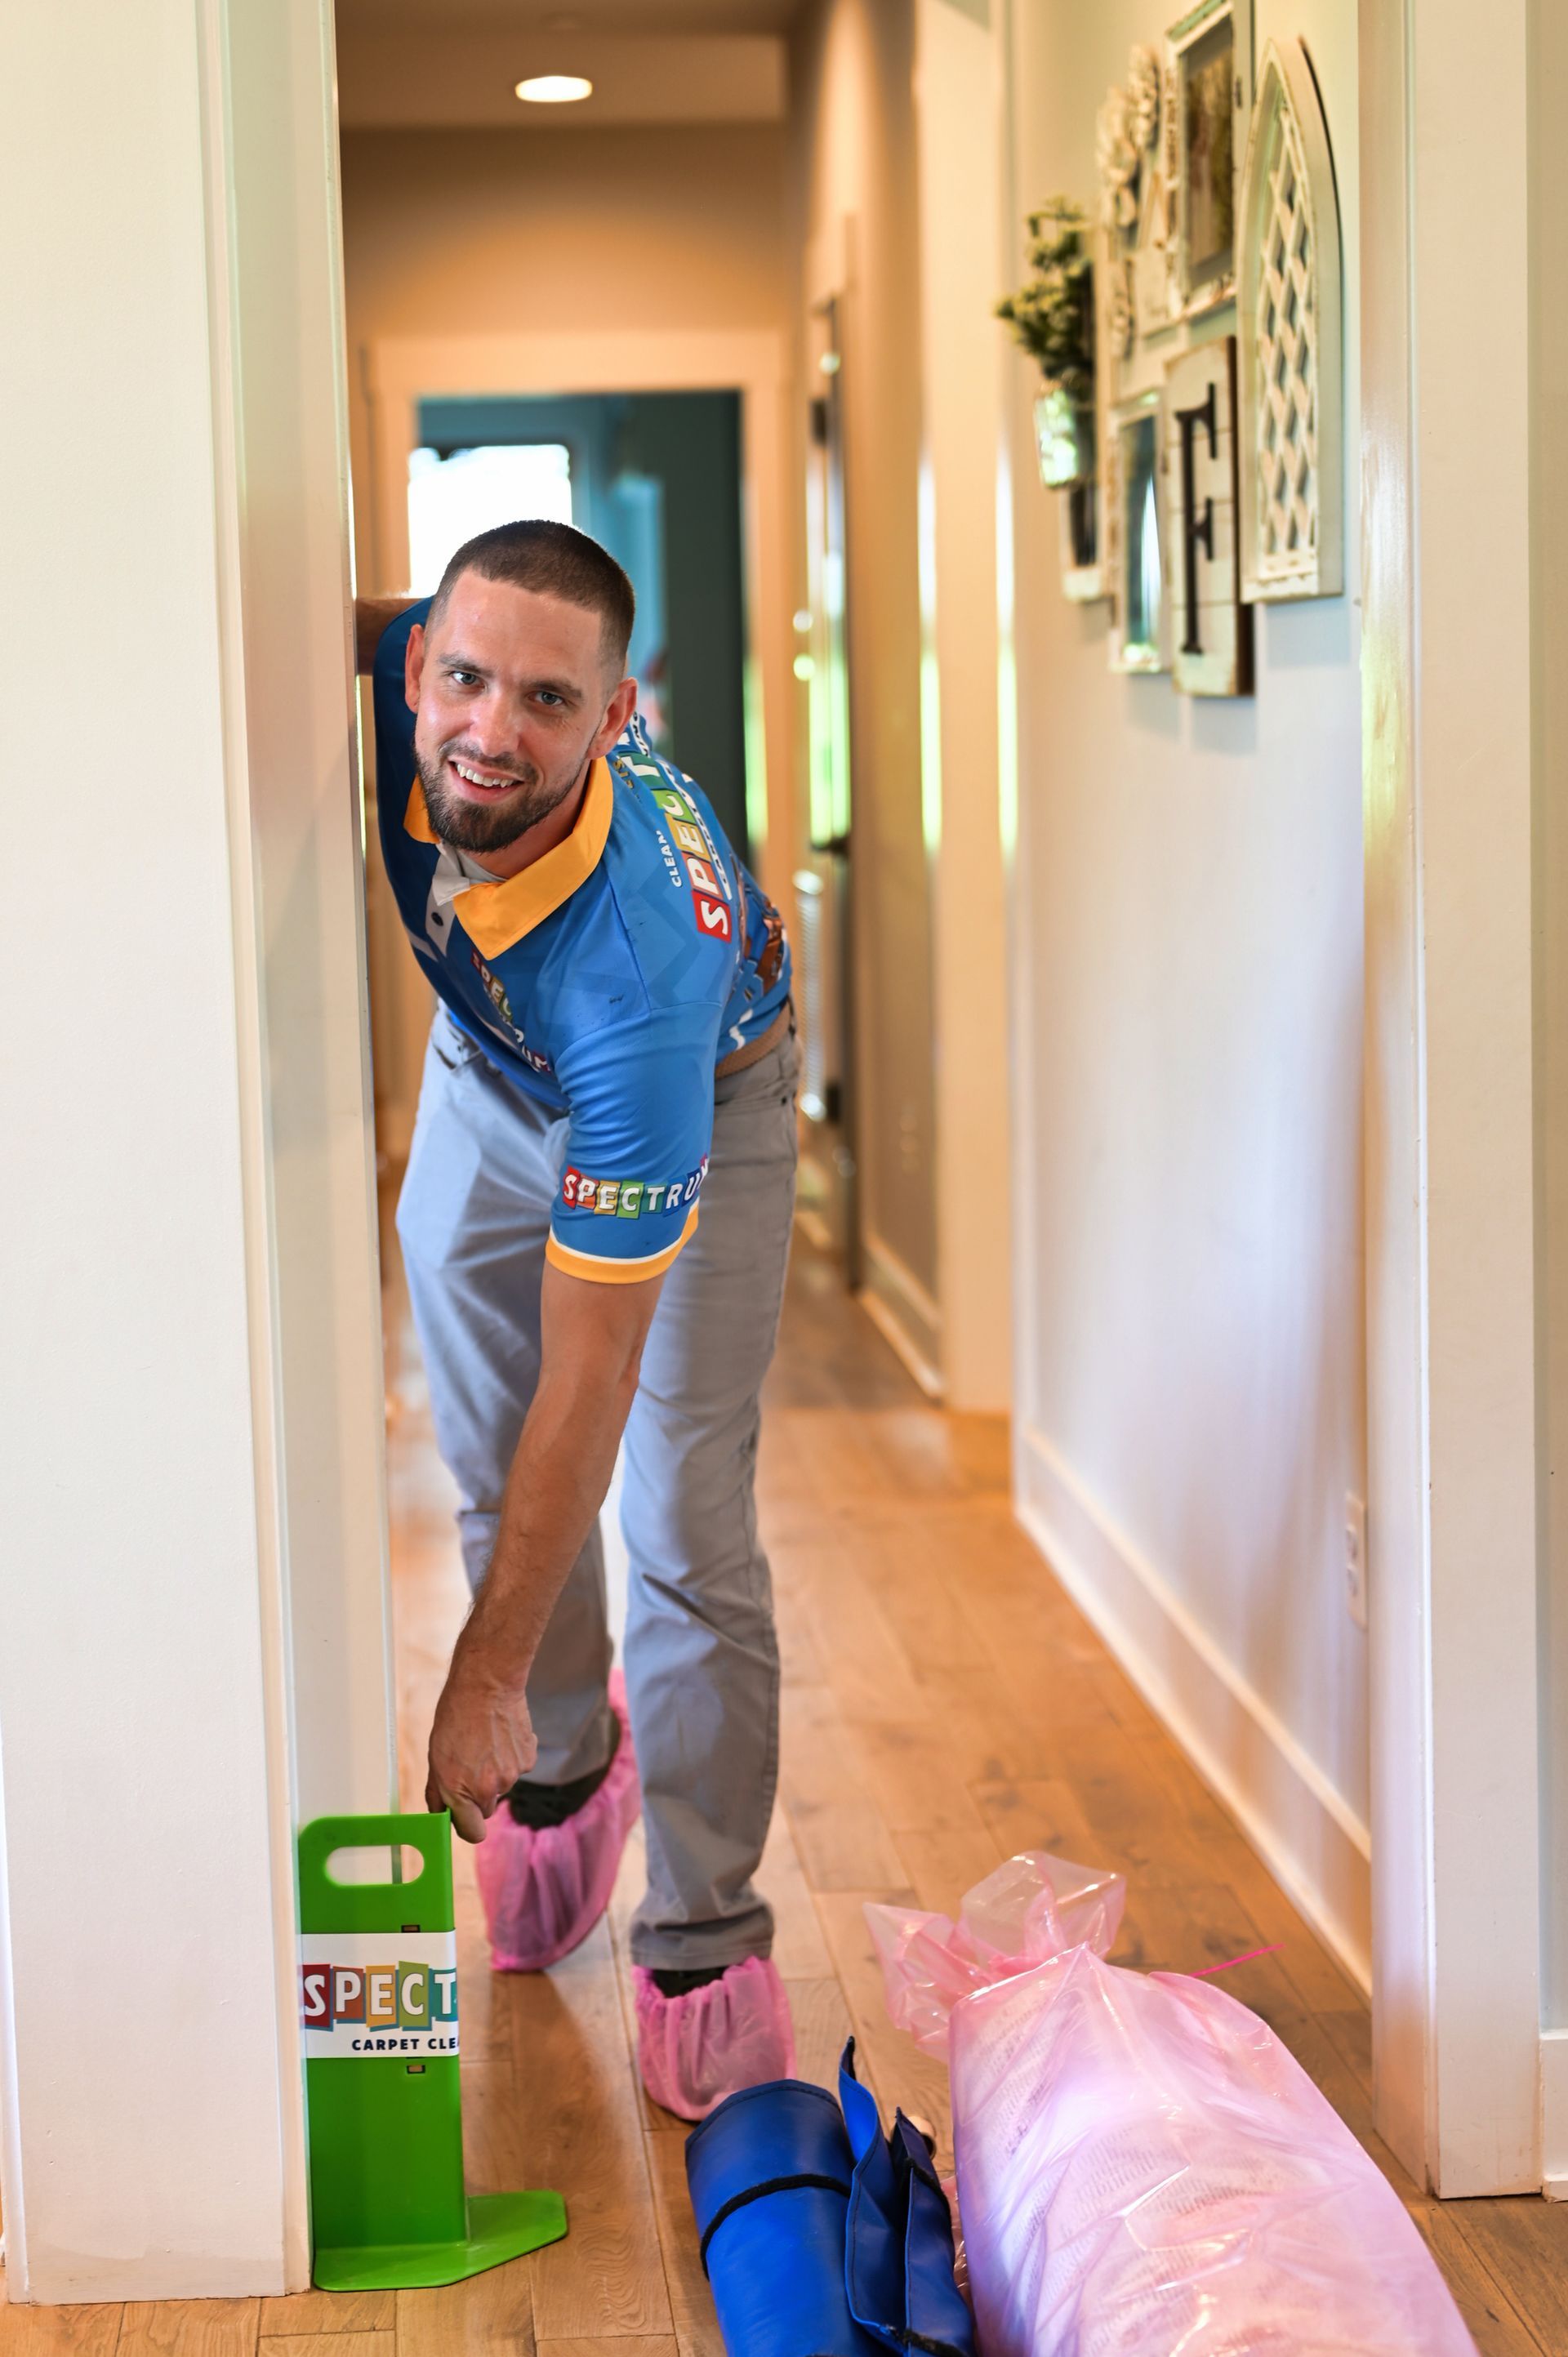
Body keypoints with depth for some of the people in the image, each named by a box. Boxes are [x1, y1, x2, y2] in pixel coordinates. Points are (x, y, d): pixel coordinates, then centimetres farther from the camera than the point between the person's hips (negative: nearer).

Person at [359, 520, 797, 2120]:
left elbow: (587, 1382, -40)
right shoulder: (396, 670, -35)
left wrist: (481, 1685, -35)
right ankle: (565, 1771, 35)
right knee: (492, 1482, 10)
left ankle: (701, 1942, 2)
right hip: (489, 1075, 5)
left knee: (682, 1529, -11)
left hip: (697, 1099, -5)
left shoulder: (638, 970, -46)